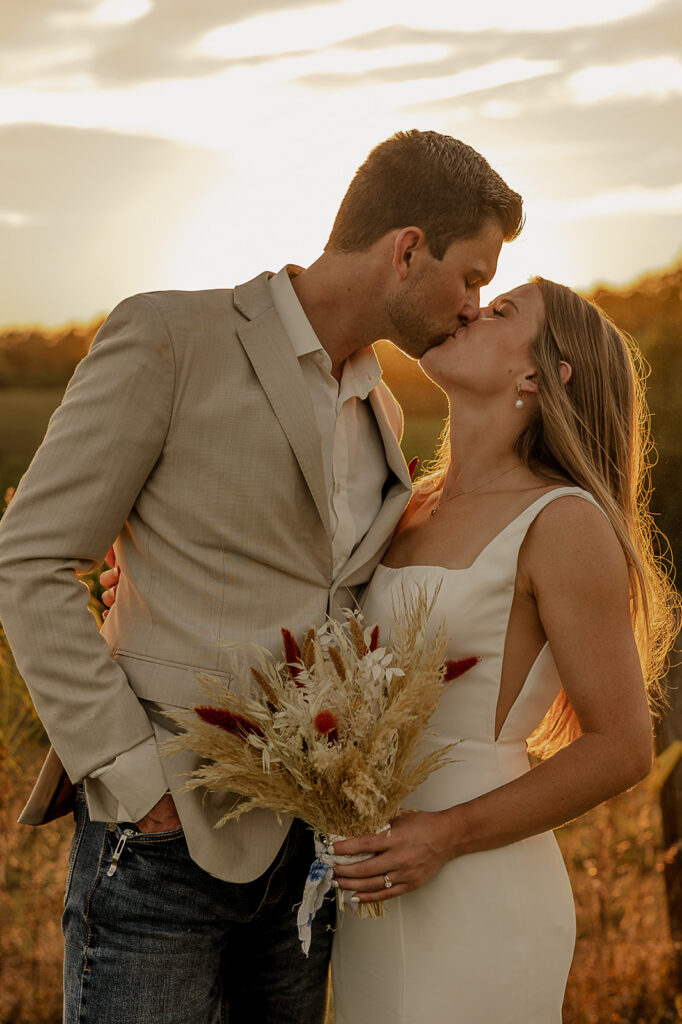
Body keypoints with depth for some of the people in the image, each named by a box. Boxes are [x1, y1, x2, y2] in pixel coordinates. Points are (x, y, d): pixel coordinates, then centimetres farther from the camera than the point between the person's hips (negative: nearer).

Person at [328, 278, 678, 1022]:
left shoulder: (563, 520, -12)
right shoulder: (415, 509, 9)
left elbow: (621, 749, -10)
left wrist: (448, 835, -18)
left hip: (475, 895, -7)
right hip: (379, 890, 7)